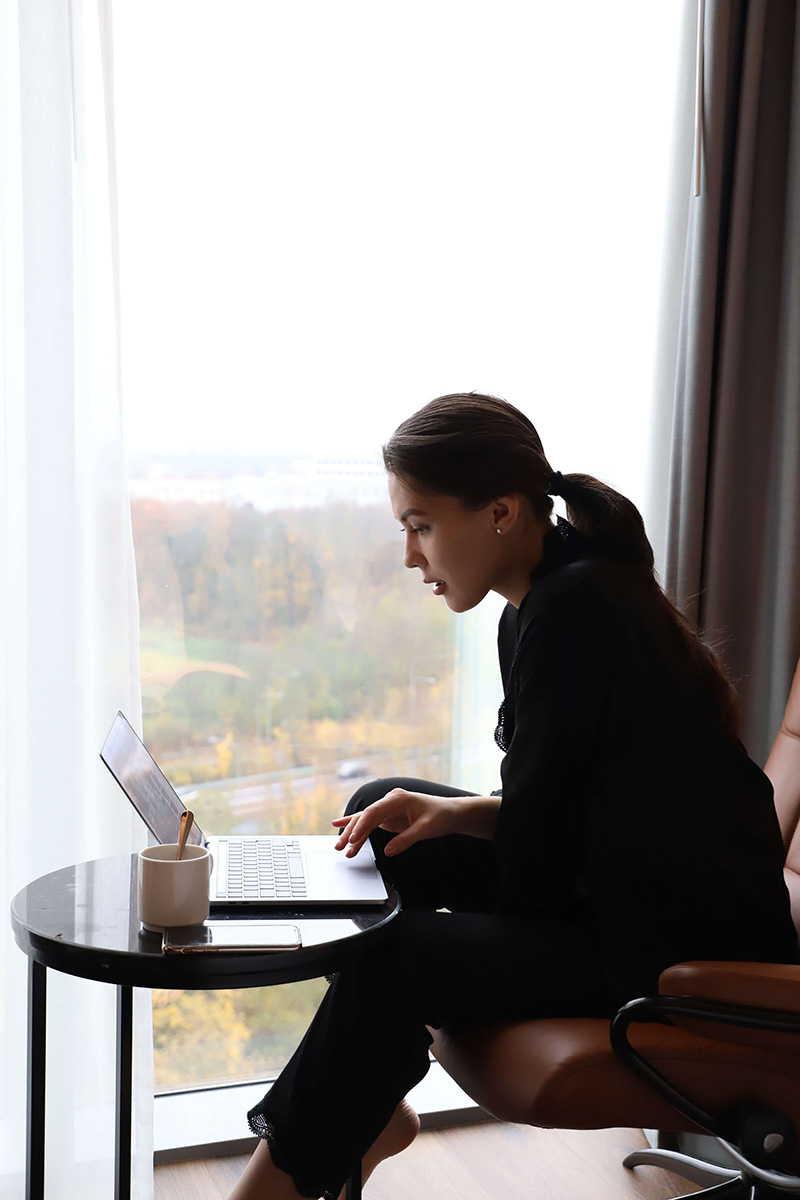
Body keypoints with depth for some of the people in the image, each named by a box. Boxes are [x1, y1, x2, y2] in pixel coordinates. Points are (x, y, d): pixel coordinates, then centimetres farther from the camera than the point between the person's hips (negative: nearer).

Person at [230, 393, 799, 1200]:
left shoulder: (572, 609, -23)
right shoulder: (549, 600, 5)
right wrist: (458, 815, -5)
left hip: (691, 949, -10)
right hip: (622, 895, 10)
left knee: (388, 955, -17)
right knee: (383, 813, 11)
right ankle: (367, 1110, 20)